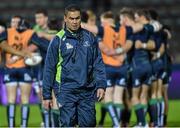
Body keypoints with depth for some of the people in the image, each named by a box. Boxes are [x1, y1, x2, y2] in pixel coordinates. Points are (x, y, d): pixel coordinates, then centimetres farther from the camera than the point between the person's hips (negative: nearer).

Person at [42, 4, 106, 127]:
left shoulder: (89, 38, 7)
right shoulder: (58, 40, -1)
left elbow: (98, 63, 10)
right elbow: (49, 68, 2)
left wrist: (101, 85, -1)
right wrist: (46, 95, 1)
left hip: (87, 91, 3)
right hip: (67, 92, -3)